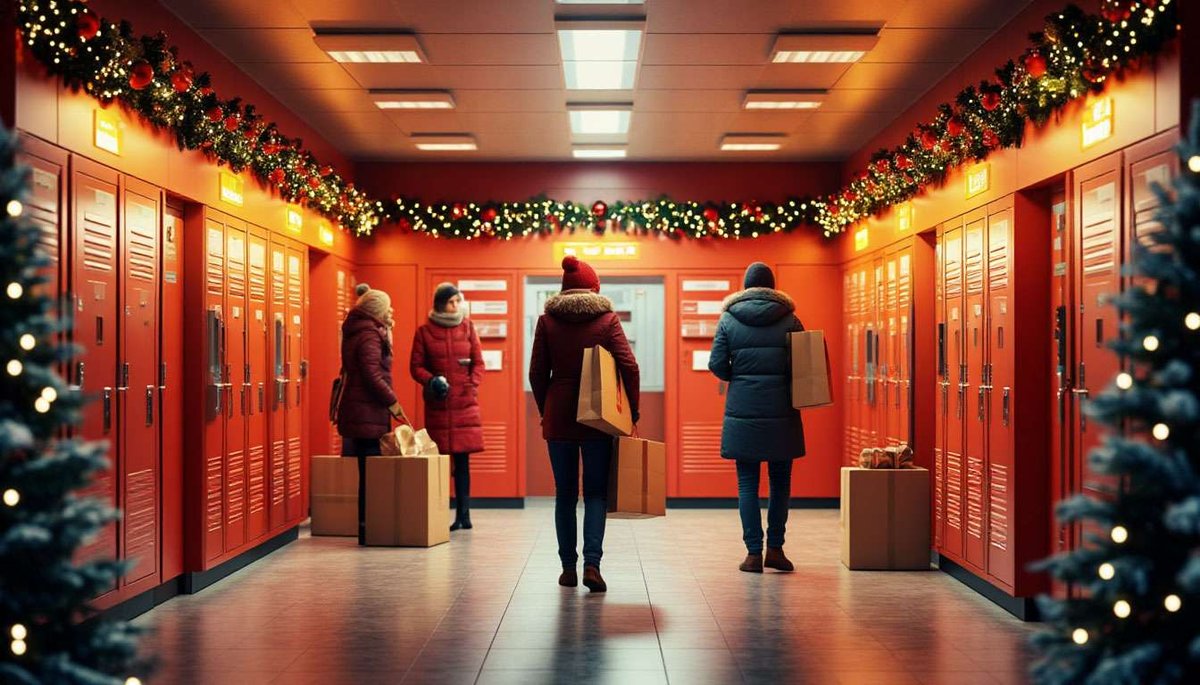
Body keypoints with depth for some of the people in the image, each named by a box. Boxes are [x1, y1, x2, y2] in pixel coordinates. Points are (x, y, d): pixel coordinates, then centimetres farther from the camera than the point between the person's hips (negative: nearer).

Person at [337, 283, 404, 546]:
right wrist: (391, 401, -13)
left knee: (368, 472, 11)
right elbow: (372, 375, -20)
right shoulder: (369, 335, -13)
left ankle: (367, 527, 14)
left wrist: (386, 329, 17)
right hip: (368, 412, -10)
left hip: (358, 411, 10)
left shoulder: (359, 332, 17)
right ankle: (367, 529, -4)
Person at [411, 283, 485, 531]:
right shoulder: (424, 331, 3)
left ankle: (463, 513, 5)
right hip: (437, 404, -1)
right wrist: (431, 381, -14)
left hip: (465, 402, 1)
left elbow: (479, 363, 9)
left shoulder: (467, 327, 8)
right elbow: (415, 366, 3)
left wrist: (472, 386, -5)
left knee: (462, 459, 1)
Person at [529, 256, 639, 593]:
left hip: (558, 416, 1)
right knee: (596, 492, 4)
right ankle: (592, 563, -10)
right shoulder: (607, 318, 0)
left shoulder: (547, 320, 3)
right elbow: (629, 366, -8)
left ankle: (568, 567, 13)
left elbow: (537, 373, 2)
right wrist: (632, 411, 1)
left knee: (565, 493, 10)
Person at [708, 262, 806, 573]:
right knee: (780, 481, 12)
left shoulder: (729, 318, 1)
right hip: (781, 411, 0)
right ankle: (775, 548, 12)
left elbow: (717, 364, -2)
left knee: (747, 483, 5)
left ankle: (754, 552, 3)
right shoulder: (789, 319, 1)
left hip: (742, 411, 0)